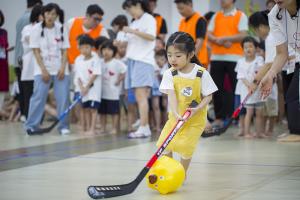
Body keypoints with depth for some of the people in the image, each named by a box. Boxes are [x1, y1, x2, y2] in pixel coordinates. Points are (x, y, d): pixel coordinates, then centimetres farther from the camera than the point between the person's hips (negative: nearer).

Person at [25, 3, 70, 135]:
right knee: (38, 97, -8)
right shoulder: (37, 29, -4)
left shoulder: (61, 29, 4)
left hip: (60, 69, 2)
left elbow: (64, 51, 5)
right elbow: (36, 52, -5)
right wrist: (43, 70, -12)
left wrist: (63, 68, -8)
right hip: (42, 69, -2)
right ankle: (31, 125, 0)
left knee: (63, 98, -3)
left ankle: (63, 126, 6)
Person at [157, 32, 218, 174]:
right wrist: (176, 113, -34)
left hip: (196, 118, -3)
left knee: (185, 147, -12)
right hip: (176, 116, 3)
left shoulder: (202, 73, -13)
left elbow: (208, 96, -8)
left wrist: (198, 109, -25)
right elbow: (172, 95, -18)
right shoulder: (170, 74, -8)